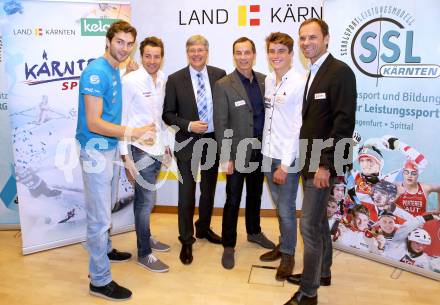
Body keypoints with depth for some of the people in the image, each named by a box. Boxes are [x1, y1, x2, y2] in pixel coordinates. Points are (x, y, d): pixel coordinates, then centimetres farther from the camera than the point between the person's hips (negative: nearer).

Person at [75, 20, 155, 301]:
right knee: (99, 218, 0)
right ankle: (100, 280, 13)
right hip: (96, 150, -9)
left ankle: (104, 249, 45)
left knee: (107, 208, 24)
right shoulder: (96, 72, -18)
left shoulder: (115, 71, 9)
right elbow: (93, 123, -23)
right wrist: (134, 132, -26)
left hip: (111, 148, 9)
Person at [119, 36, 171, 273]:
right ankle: (144, 253, 15)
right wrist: (126, 156, -12)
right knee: (147, 201, 0)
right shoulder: (130, 81, -11)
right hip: (140, 151, -6)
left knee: (144, 198, 20)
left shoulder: (163, 81, 6)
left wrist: (165, 143, 18)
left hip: (157, 150, 6)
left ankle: (145, 237, 37)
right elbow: (122, 119, -10)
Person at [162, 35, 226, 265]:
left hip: (213, 140, 3)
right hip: (187, 142, -3)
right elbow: (168, 114, -4)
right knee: (186, 192, 1)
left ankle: (204, 228, 39)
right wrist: (189, 125, -18)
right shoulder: (175, 79, -5)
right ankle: (186, 241, 17)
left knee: (209, 189, 17)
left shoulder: (219, 75, 0)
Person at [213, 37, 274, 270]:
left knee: (255, 194, 20)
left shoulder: (264, 81, 3)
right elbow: (220, 124, -11)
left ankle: (254, 232, 40)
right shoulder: (223, 85, -10)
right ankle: (228, 246, 19)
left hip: (260, 150, 5)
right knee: (233, 200, 4)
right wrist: (226, 158, -13)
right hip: (237, 153, -5)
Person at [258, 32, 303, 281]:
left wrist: (285, 165, -14)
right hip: (269, 155, 6)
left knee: (286, 209, 4)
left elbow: (298, 127, -14)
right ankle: (284, 245, 35)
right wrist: (271, 157, 6)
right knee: (279, 206, 18)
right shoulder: (268, 81, 7)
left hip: (288, 158, -6)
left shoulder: (300, 83, -12)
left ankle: (288, 255, 23)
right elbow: (269, 118, 10)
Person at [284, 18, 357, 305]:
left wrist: (325, 164, -21)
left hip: (322, 163, -9)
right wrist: (309, 160, 11)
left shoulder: (340, 71, -13)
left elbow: (344, 122, -20)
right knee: (318, 220, 19)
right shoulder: (313, 73, 14)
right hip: (310, 160, 9)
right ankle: (322, 271, 36)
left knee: (309, 226, -5)